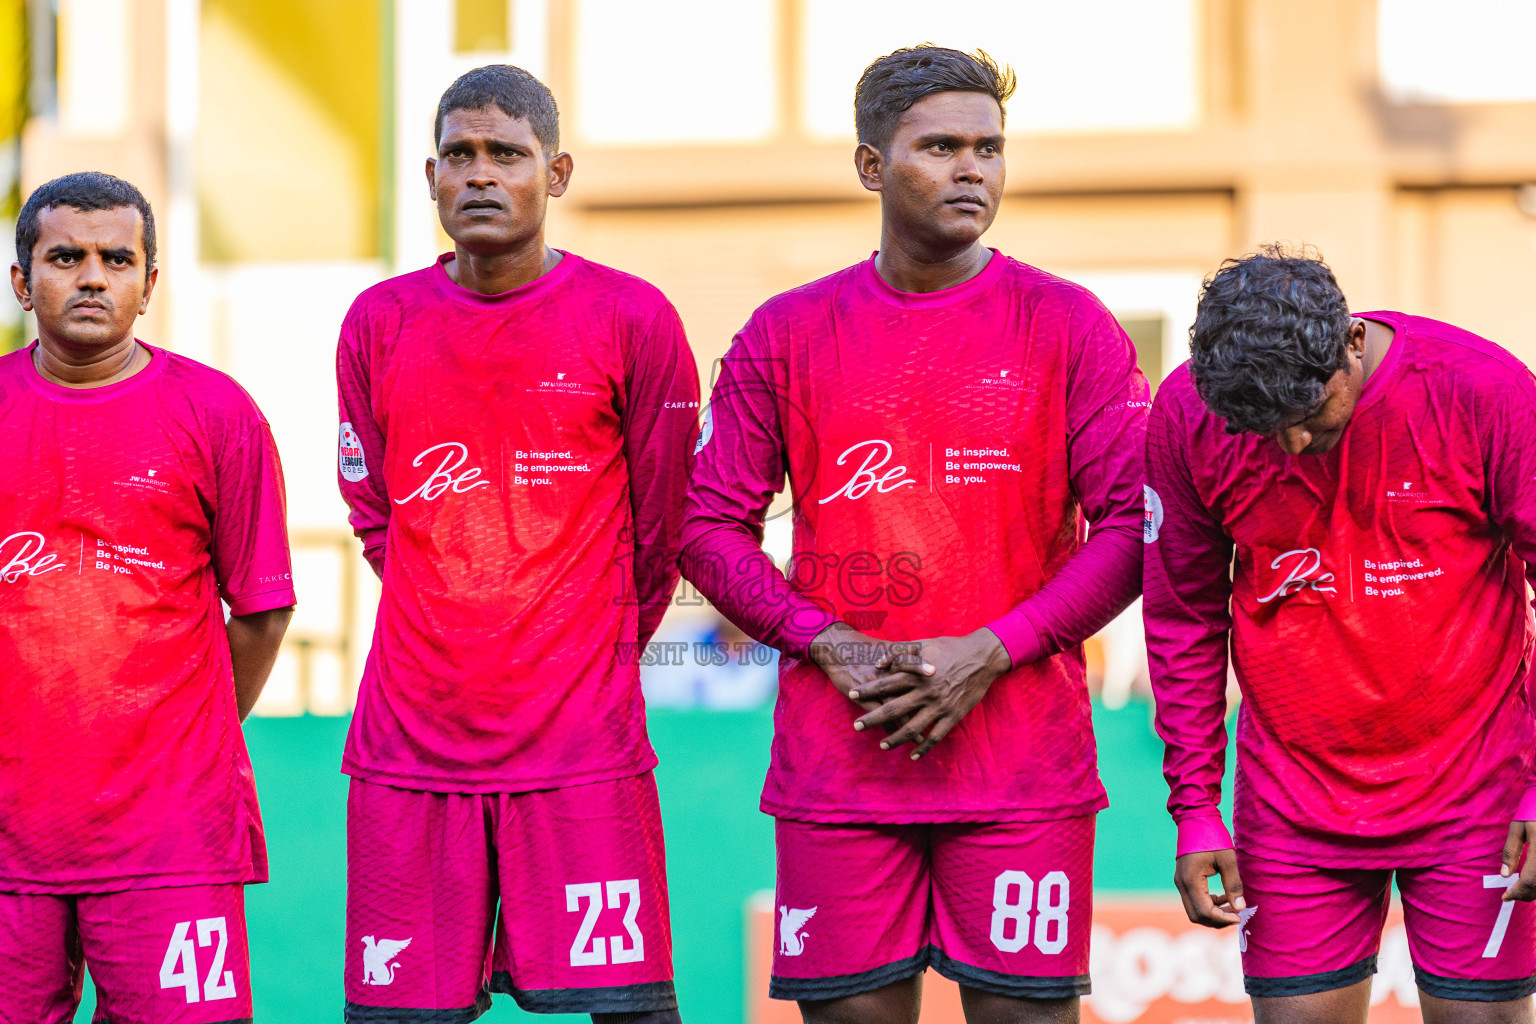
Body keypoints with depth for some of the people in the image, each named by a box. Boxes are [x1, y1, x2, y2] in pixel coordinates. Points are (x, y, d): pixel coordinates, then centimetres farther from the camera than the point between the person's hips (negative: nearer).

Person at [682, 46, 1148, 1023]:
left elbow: (1133, 524, -1)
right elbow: (712, 528, 8)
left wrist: (992, 652, -10)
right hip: (836, 757, 1)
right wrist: (828, 643, -7)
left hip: (1024, 763, -1)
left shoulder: (1067, 326, 3)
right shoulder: (787, 335, 8)